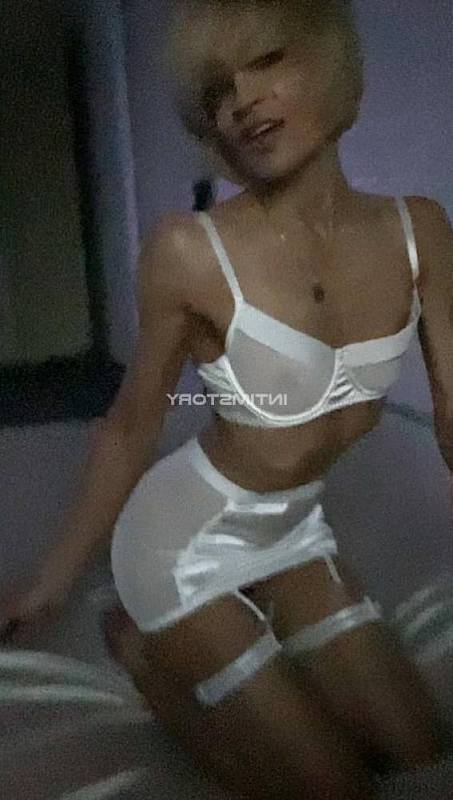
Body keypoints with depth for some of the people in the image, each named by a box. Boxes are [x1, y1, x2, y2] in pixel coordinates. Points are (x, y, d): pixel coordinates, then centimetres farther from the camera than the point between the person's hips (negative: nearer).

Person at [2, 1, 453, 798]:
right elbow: (130, 427, -11)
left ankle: (192, 645, 29)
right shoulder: (191, 249, -24)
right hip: (187, 537, -5)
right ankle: (146, 648, 22)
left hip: (292, 531, 6)